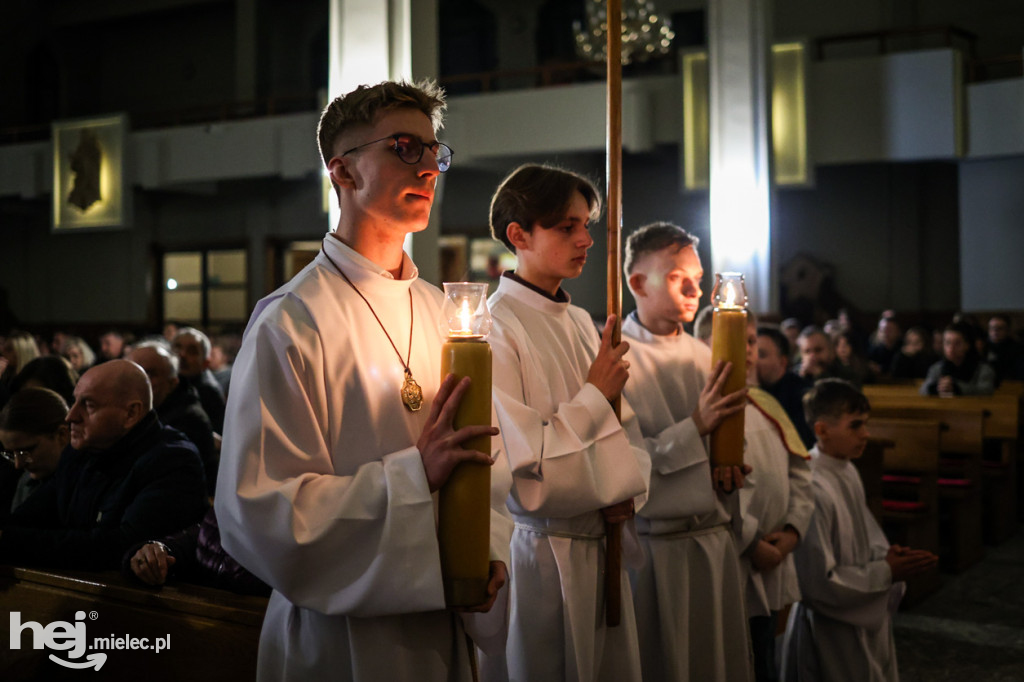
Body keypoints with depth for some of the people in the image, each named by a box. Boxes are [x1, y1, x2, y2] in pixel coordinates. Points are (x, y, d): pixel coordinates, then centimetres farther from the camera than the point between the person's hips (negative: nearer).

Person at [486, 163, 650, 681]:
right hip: (541, 553, -7)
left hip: (603, 541, 8)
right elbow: (520, 465, -21)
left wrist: (626, 489, -6)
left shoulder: (581, 323, 9)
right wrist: (596, 395, -13)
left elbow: (625, 428, 13)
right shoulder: (494, 331, -16)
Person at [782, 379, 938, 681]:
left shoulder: (848, 472, 1)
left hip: (864, 622, 8)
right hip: (832, 634, -8)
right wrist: (886, 572, -17)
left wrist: (887, 554, -6)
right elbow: (819, 583, -23)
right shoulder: (814, 489, -27)